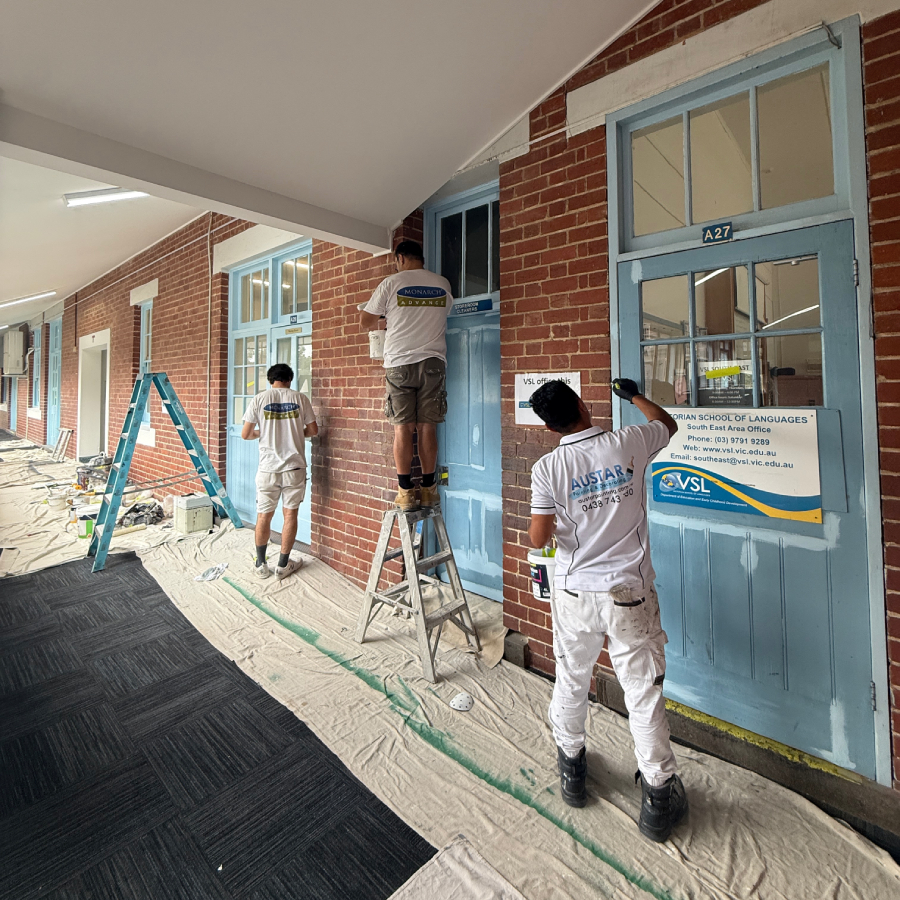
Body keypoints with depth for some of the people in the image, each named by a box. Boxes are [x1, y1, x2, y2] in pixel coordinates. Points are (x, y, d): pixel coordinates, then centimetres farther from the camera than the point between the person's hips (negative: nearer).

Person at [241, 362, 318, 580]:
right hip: (294, 466, 0)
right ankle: (283, 565, 16)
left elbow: (245, 434, 0)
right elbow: (313, 430, 3)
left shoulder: (260, 399, -1)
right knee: (290, 514, 9)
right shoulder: (300, 398, 0)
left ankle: (261, 565, 23)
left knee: (264, 515, 12)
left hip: (268, 468, 0)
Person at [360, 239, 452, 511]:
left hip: (399, 363, -2)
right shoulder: (443, 285, 11)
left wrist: (379, 322, 30)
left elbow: (366, 321, 7)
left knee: (403, 428, 1)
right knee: (427, 427, 5)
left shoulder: (392, 283, 2)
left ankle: (406, 491, 2)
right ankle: (429, 489, 9)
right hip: (433, 362, 3)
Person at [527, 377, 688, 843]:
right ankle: (658, 796, 29)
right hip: (628, 594, 0)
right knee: (644, 692, 13)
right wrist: (634, 394, 28)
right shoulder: (629, 444, -9)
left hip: (574, 594, 1)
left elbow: (539, 538, -14)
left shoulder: (547, 468, -13)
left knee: (570, 682, 21)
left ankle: (571, 769, 42)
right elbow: (668, 424, 14)